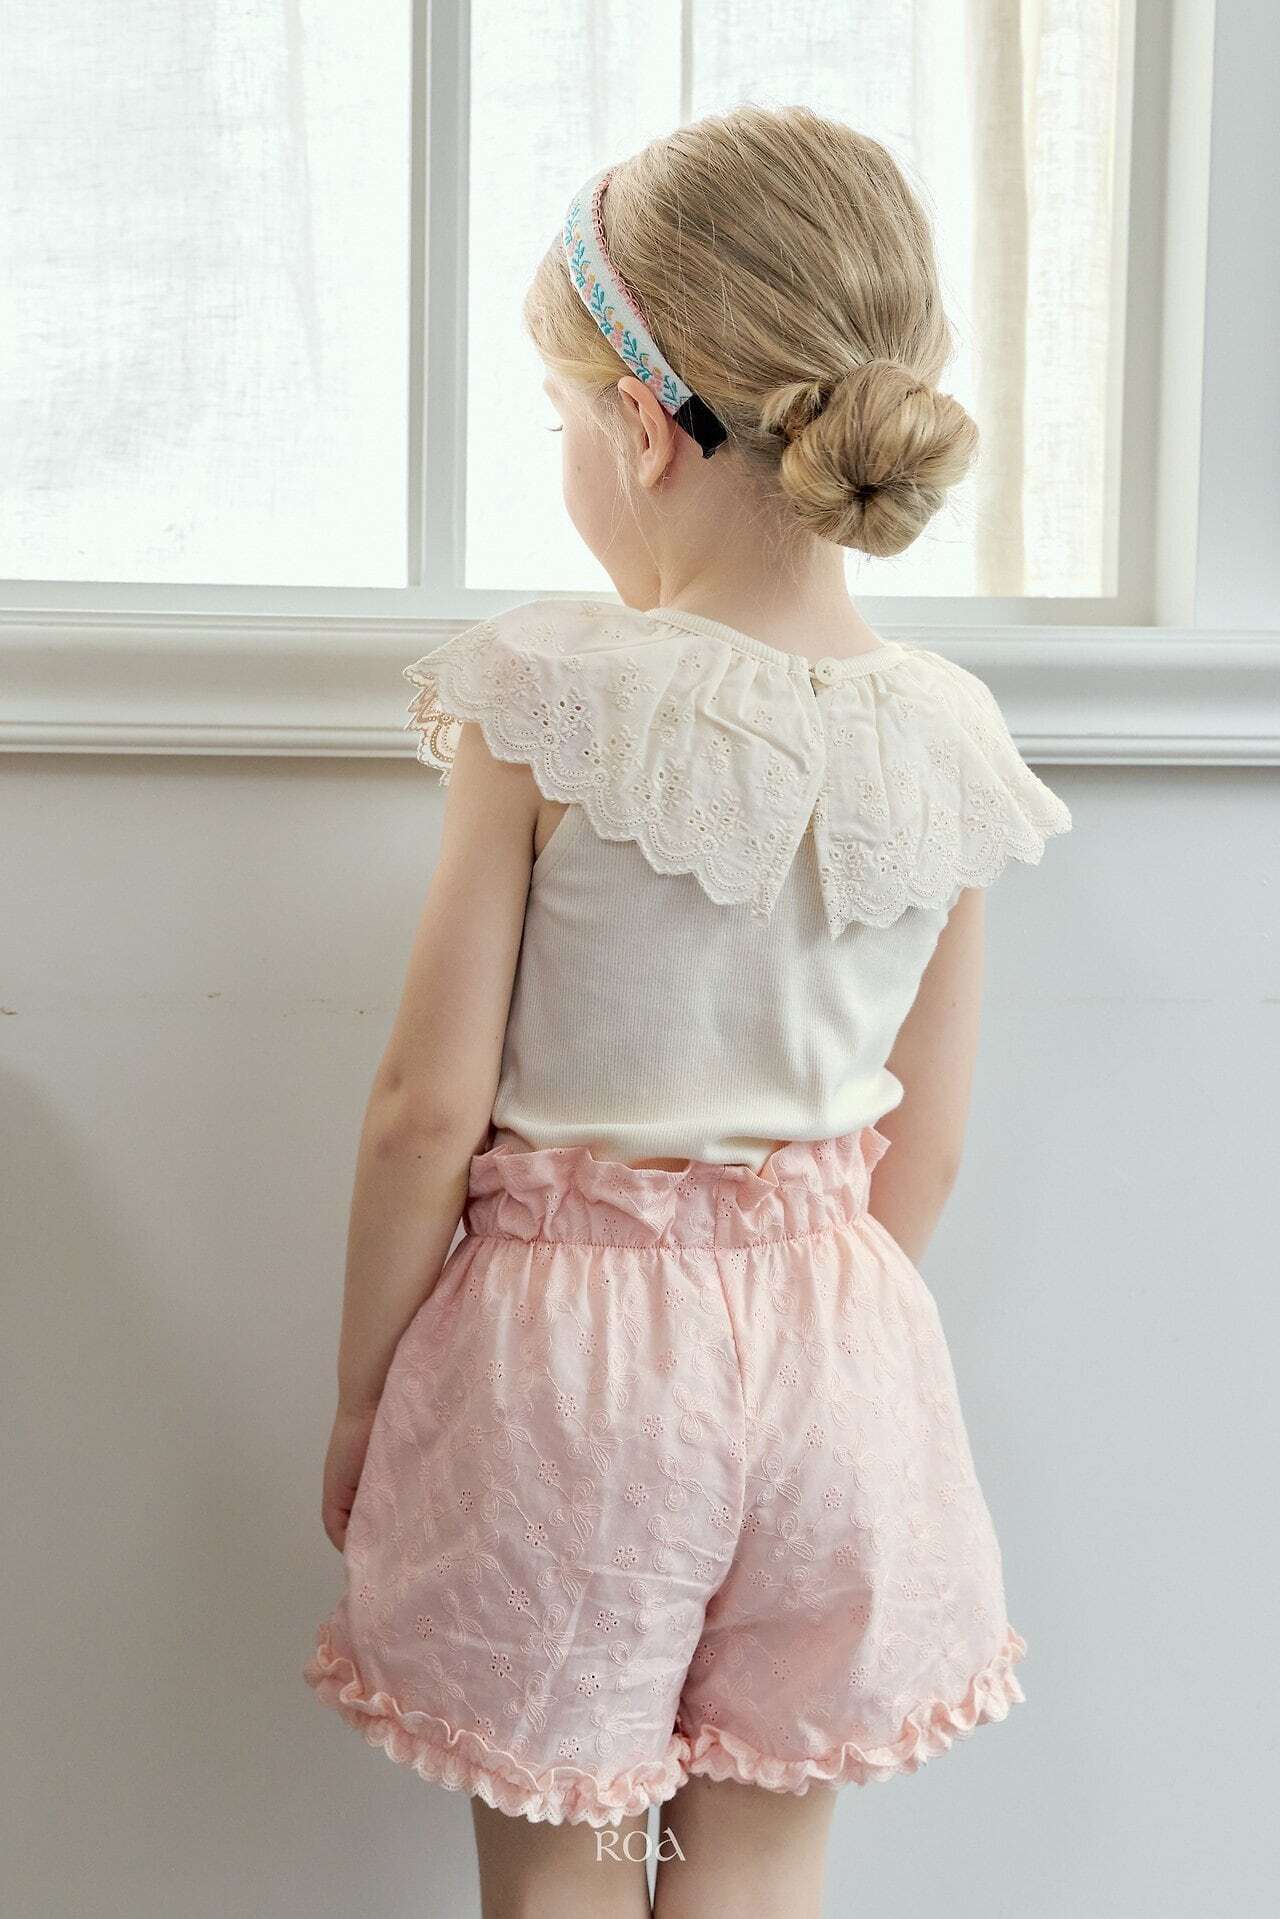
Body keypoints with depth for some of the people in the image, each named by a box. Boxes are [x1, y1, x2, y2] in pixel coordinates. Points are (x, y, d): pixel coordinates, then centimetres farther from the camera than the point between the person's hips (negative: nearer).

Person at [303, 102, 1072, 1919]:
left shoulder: (546, 699, -16)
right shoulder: (944, 735, -4)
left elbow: (430, 1105, -13)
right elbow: (926, 1147, 3)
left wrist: (359, 1395, 1)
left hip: (563, 1339, -3)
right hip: (832, 1338, 4)